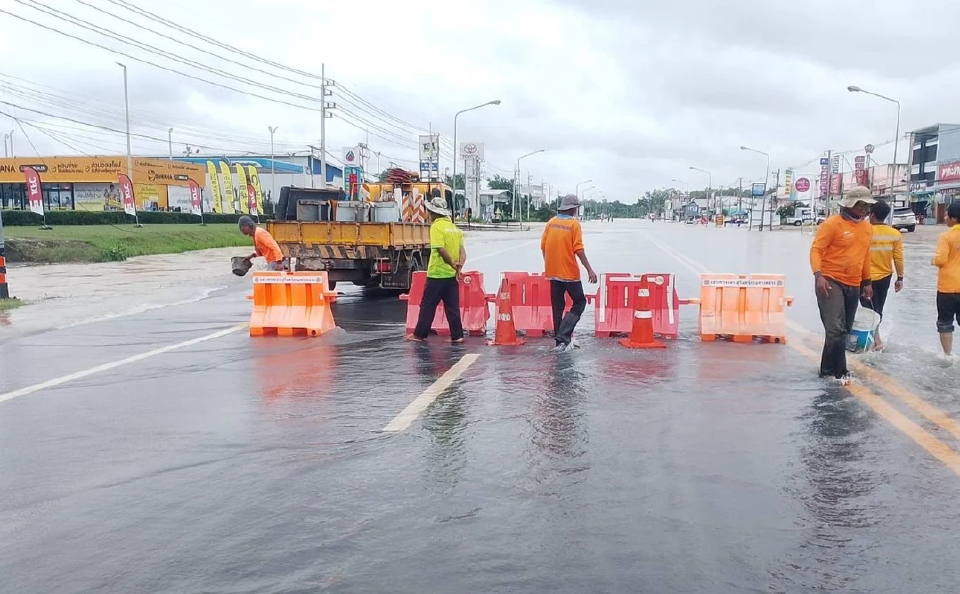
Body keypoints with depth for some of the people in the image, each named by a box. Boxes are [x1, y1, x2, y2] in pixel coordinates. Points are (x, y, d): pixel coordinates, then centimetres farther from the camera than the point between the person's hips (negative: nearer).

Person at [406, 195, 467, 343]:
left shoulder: (436, 226, -11)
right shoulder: (453, 227, 12)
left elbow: (441, 250, -20)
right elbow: (462, 251, 6)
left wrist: (452, 264, -9)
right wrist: (459, 266, -3)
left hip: (437, 273, -7)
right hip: (452, 275, 7)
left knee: (427, 305, 4)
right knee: (453, 307, 9)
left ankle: (419, 334, 11)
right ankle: (457, 335, 8)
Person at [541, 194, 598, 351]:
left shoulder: (551, 222, 5)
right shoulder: (574, 224, -9)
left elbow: (543, 246, 7)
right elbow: (578, 249, -14)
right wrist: (589, 270, -12)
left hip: (553, 272, 5)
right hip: (569, 272, -5)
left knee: (557, 307, 13)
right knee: (579, 302, 7)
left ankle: (560, 341, 17)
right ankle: (563, 336, -9)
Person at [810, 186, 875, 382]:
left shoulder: (867, 227, 11)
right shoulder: (832, 224, -10)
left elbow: (865, 255, 21)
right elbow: (816, 249, -13)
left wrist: (867, 282, 22)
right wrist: (818, 275, -26)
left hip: (853, 285, 8)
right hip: (831, 282, -7)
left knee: (845, 330, 11)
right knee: (836, 329, -13)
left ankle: (829, 369, 21)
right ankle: (839, 372, -1)